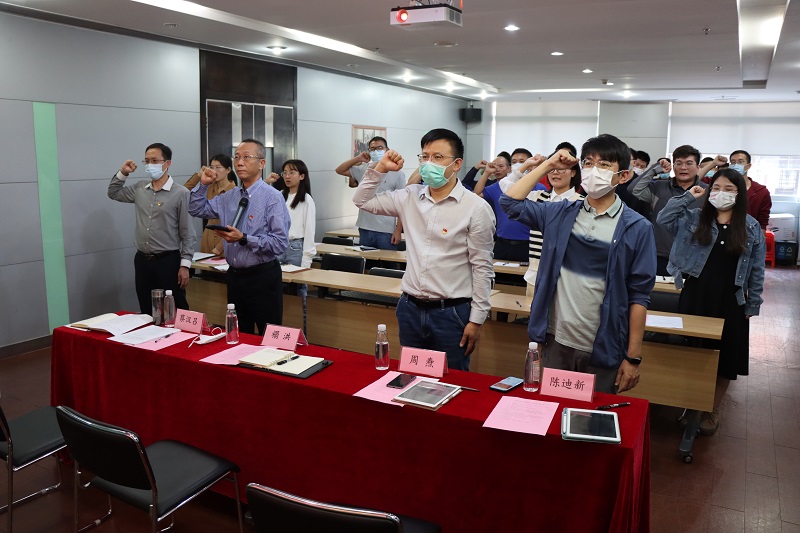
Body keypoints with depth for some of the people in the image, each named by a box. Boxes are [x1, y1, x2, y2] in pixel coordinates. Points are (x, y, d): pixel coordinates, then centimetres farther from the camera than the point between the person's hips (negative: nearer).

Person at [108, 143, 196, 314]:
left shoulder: (180, 193, -10)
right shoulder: (139, 188, 8)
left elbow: (188, 233, -9)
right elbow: (113, 193, 26)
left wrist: (185, 265, -12)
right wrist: (122, 173, 9)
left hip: (168, 261, -5)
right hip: (142, 261, 6)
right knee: (147, 313, 13)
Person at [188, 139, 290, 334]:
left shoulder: (272, 197, -13)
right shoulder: (229, 196, 9)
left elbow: (280, 243, -19)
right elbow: (196, 209, 19)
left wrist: (244, 239, -24)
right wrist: (203, 184, 5)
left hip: (263, 276, -7)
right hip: (234, 275, 7)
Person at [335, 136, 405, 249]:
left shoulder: (396, 174, -1)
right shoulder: (363, 170, 10)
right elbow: (339, 170, 15)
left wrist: (398, 230, -10)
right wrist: (357, 159, 3)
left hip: (386, 232, -4)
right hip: (365, 230, 4)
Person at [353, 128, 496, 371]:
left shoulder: (476, 207, -9)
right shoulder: (410, 197, 5)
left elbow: (482, 268, -7)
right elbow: (362, 201, 14)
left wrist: (476, 319, -7)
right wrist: (380, 168, 1)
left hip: (452, 312, -4)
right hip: (410, 307, 5)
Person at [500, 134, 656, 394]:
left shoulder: (637, 228, -5)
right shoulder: (560, 214, 4)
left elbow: (639, 296, -5)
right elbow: (510, 201, 6)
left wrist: (633, 358, -6)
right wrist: (547, 165, 3)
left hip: (602, 351, -2)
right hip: (555, 342, 3)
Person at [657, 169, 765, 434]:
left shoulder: (751, 227, 2)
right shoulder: (695, 218, 3)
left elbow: (756, 270, 3)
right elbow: (663, 219, -6)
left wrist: (753, 305, 1)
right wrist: (687, 197, -7)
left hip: (730, 302, 0)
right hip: (695, 296, 0)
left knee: (724, 358, 8)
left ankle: (712, 410, 25)